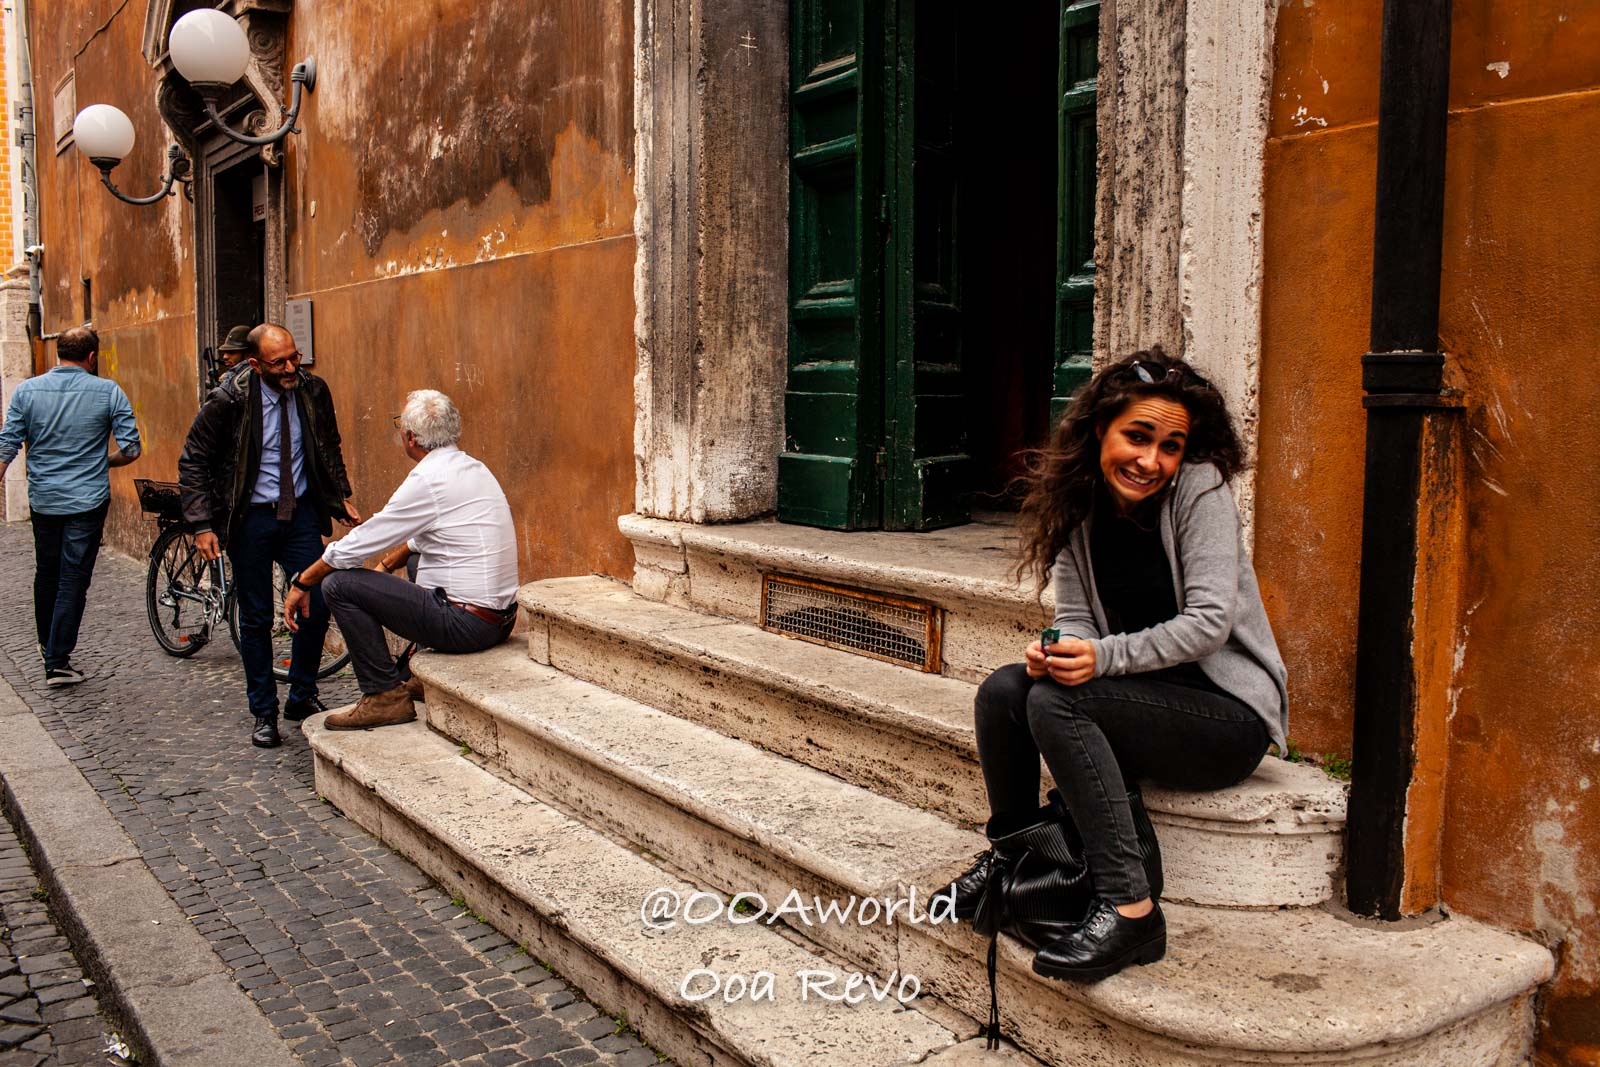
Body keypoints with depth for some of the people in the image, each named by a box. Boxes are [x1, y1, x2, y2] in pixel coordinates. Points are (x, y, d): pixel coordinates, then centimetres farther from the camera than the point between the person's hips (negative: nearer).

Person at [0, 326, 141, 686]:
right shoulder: (108, 391, -6)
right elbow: (131, 449, -8)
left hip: (43, 501, 3)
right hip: (88, 501, -3)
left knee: (46, 575, 21)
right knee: (74, 581, 1)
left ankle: (47, 644, 39)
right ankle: (57, 663, 2)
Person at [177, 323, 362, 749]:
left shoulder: (313, 391, -4)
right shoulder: (228, 400, -14)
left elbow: (330, 450, 14)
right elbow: (193, 462, -6)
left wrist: (343, 497, 6)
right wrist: (203, 525, -13)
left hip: (301, 512, 3)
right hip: (250, 518, -3)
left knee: (317, 605, -2)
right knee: (256, 618, 5)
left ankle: (303, 696, 19)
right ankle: (263, 712, 19)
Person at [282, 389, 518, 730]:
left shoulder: (427, 481, -16)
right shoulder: (473, 468, 11)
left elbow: (355, 545, -9)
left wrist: (301, 584, 4)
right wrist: (387, 565, 31)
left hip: (466, 624, -9)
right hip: (500, 621, 9)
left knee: (338, 584, -5)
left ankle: (386, 696, 1)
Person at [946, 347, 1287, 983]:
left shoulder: (1200, 490, -14)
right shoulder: (1080, 504, 2)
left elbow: (1209, 621, -21)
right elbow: (1075, 619, 2)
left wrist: (1103, 657, -28)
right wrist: (1058, 651, -21)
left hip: (1230, 714, -6)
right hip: (1148, 699, 6)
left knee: (1056, 703, -28)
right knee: (1004, 690, -14)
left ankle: (1129, 908, -24)